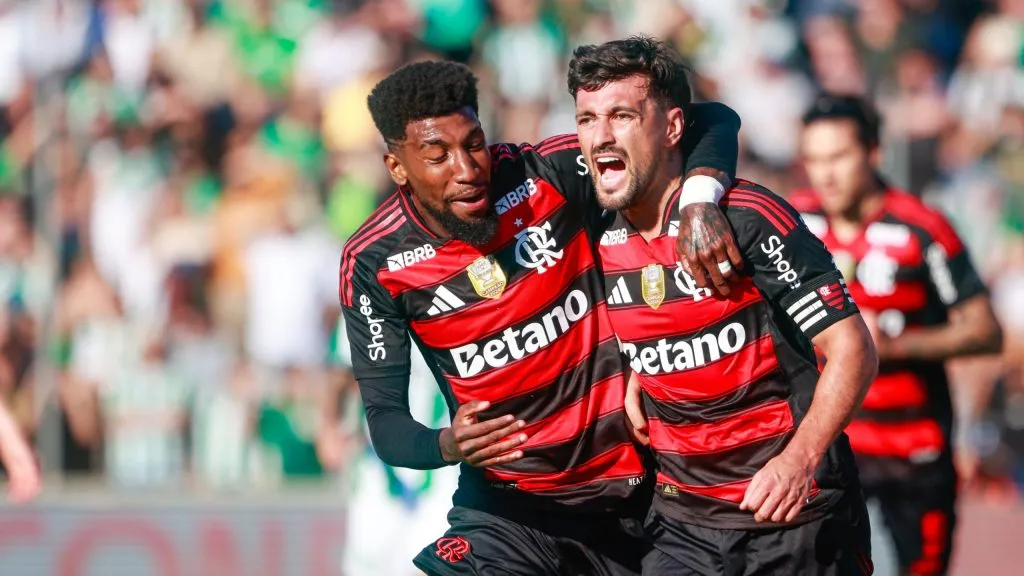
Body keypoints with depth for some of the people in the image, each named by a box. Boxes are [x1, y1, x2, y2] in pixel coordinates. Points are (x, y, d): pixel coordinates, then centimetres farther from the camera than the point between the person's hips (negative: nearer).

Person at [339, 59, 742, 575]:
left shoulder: (551, 177, -13)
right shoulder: (375, 262, -11)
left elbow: (712, 122, -6)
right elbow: (384, 418, -9)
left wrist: (700, 199, -27)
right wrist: (448, 446, -31)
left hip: (631, 487, 1)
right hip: (508, 507, -1)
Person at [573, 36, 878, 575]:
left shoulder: (749, 218, -14)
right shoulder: (602, 241, 3)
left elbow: (852, 349, -16)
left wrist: (799, 459, -28)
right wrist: (634, 381, 4)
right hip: (684, 524, 5)